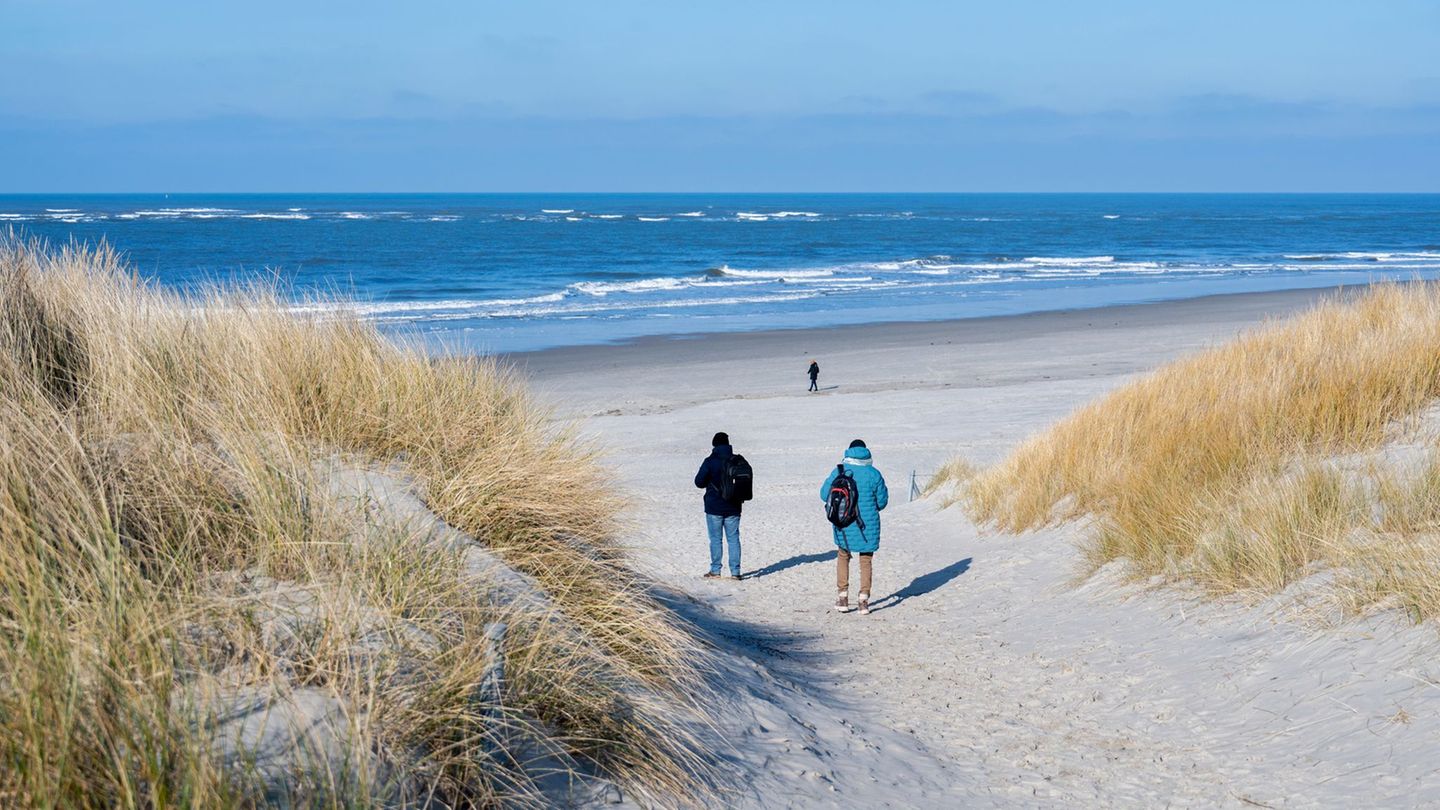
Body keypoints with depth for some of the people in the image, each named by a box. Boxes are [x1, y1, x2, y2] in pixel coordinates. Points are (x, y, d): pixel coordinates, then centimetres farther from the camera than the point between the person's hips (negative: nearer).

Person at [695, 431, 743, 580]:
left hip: (714, 507, -3)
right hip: (733, 508, 3)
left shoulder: (710, 461, -12)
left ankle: (715, 571, 8)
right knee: (733, 539, 8)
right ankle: (735, 571, 6)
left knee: (715, 539, 6)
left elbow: (699, 482, -11)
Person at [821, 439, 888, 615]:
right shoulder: (873, 474, -8)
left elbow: (825, 494, -1)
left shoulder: (838, 471, -8)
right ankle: (864, 600, 8)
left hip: (844, 525, 0)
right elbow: (882, 501, -1)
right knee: (866, 560, 13)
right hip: (868, 525, 0)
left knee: (843, 556, 20)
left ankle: (843, 597, 15)